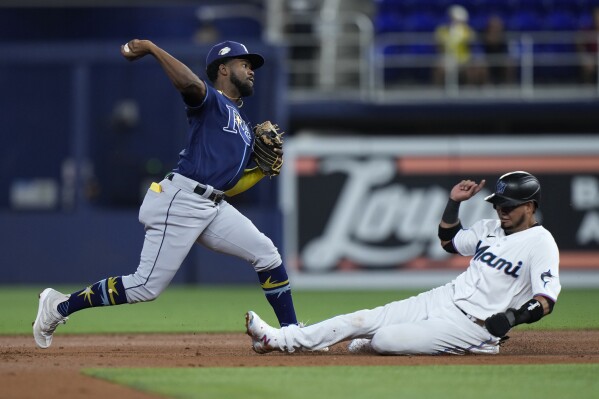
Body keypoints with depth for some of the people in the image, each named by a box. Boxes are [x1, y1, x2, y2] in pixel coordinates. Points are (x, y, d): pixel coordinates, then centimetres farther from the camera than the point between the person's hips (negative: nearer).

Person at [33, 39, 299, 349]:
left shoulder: (244, 128, 25)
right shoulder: (210, 101, -2)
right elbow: (188, 83, -28)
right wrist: (151, 48, -25)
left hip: (214, 207, 9)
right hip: (181, 201, -9)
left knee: (266, 254, 0)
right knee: (147, 287, -10)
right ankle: (58, 306, 1)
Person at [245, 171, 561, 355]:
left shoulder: (541, 243, -13)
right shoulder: (492, 228, 13)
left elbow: (546, 300, -21)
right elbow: (448, 240, 28)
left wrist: (510, 319, -32)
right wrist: (454, 202, 14)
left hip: (473, 325, -8)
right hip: (443, 299, 8)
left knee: (385, 340, -21)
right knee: (365, 320, -2)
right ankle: (277, 340, 0)